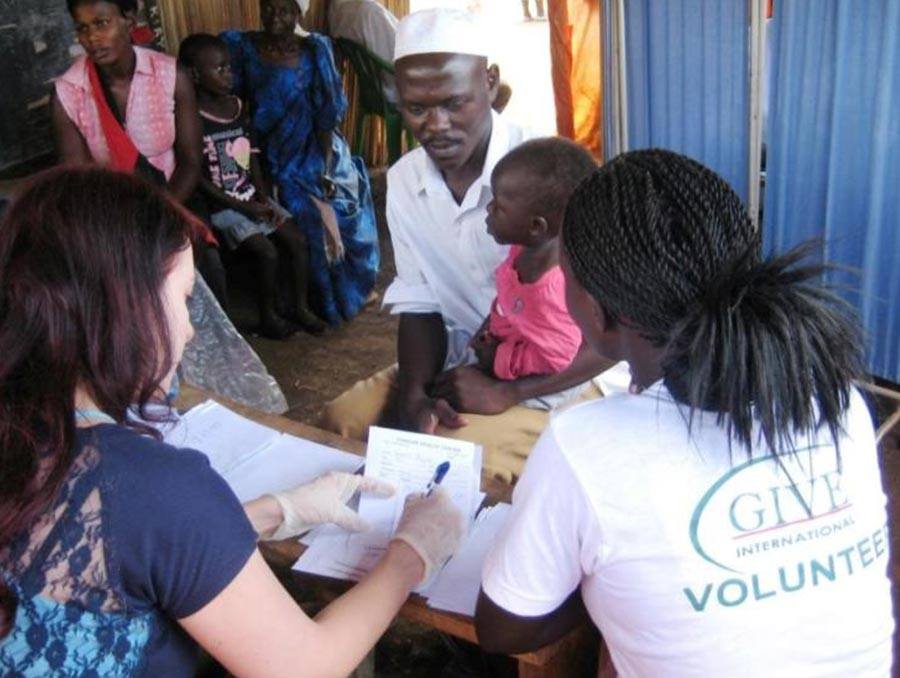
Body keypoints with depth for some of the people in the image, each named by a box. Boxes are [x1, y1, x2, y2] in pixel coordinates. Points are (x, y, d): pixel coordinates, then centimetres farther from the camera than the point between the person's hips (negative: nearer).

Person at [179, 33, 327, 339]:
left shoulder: (238, 107, 6)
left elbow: (252, 157, 10)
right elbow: (198, 178, -15)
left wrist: (264, 197, -4)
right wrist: (242, 207, -16)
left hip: (253, 198, 6)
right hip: (221, 206, -6)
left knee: (297, 240, -5)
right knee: (268, 252, -18)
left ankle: (300, 306, 10)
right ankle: (268, 316, 3)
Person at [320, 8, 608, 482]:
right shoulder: (404, 181, -1)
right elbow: (421, 306, 5)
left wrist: (508, 391, -25)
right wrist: (413, 394, -15)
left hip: (556, 381, -5)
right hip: (463, 368, 6)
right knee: (342, 421, -8)